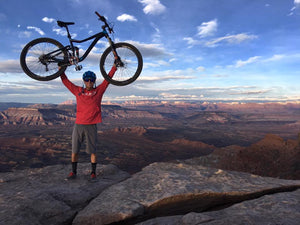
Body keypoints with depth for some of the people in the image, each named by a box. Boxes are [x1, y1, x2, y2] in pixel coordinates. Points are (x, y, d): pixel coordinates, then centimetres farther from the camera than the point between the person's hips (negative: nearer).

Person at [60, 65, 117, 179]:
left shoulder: (99, 91, 4)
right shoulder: (78, 91, 8)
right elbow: (65, 81, 12)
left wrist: (115, 66, 1)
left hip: (91, 126, -2)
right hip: (78, 125, 2)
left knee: (92, 151, 5)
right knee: (74, 150, 9)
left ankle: (93, 172, 20)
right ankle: (73, 172, 24)